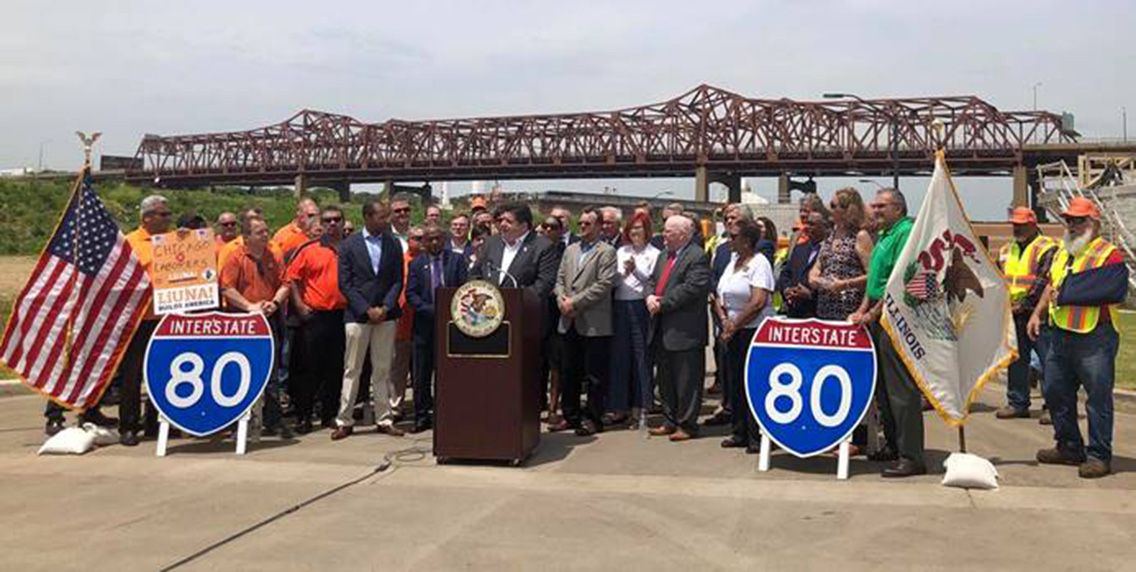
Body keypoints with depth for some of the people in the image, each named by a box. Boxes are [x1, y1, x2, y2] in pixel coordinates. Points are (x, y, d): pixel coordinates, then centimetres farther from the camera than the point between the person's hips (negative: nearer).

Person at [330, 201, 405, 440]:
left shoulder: (394, 244, 7)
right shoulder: (349, 245, 0)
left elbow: (398, 281, 6)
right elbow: (345, 284, -3)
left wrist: (385, 308, -8)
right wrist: (367, 309, -11)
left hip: (385, 314, 2)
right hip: (357, 315, -2)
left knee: (383, 370, 7)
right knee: (352, 369, 2)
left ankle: (384, 419, 13)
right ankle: (344, 421, 7)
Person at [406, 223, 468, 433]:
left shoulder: (457, 259, 6)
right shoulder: (416, 263, 7)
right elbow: (410, 294, 0)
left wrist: (452, 309, -15)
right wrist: (432, 311, -12)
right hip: (425, 325, 1)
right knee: (422, 374, 5)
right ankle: (422, 416, 13)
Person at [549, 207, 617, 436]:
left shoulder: (607, 252, -4)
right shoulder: (570, 250, 17)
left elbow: (604, 284, -14)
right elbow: (560, 279, 16)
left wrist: (575, 302, -15)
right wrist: (561, 298, -5)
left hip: (594, 323, -6)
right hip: (570, 322, 7)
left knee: (595, 374, 0)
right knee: (569, 372, 12)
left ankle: (593, 419, 8)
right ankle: (570, 416, 22)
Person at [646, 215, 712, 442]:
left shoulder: (697, 257, -12)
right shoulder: (663, 255, 16)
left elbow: (691, 288, -22)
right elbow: (652, 281, 18)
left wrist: (662, 304, -18)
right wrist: (650, 296, -5)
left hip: (684, 331, -9)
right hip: (662, 331, 9)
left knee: (686, 381, 0)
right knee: (666, 379, 16)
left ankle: (687, 424, 9)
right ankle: (670, 421, 27)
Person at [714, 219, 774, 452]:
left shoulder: (759, 263, -10)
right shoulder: (733, 260, 13)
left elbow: (758, 302, -19)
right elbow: (719, 295, 14)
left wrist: (734, 326, -12)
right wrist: (724, 320, -3)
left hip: (753, 331, -8)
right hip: (732, 332, 8)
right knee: (735, 383, 10)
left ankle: (757, 437, 4)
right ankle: (739, 433, 20)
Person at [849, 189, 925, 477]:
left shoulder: (906, 232, -11)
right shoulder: (884, 235, 19)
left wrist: (872, 313, -15)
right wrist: (861, 310, 12)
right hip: (878, 317, 10)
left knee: (901, 389, -9)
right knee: (883, 386, 15)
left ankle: (911, 456, -5)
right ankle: (893, 445, 25)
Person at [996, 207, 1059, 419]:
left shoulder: (1047, 249, -7)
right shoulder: (1006, 250, 16)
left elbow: (1044, 282, -16)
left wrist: (1024, 304, -20)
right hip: (1013, 315, 7)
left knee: (1048, 361, -4)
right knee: (1016, 360, 12)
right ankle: (1017, 403, 21)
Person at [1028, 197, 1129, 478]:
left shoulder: (1109, 255, -10)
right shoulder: (1062, 253, 17)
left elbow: (1113, 290, -25)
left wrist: (1065, 294, -19)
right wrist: (1038, 313, 12)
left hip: (1095, 339, -8)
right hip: (1060, 336, 8)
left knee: (1098, 397, -1)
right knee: (1054, 391, 13)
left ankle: (1099, 456, 8)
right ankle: (1069, 447, 26)